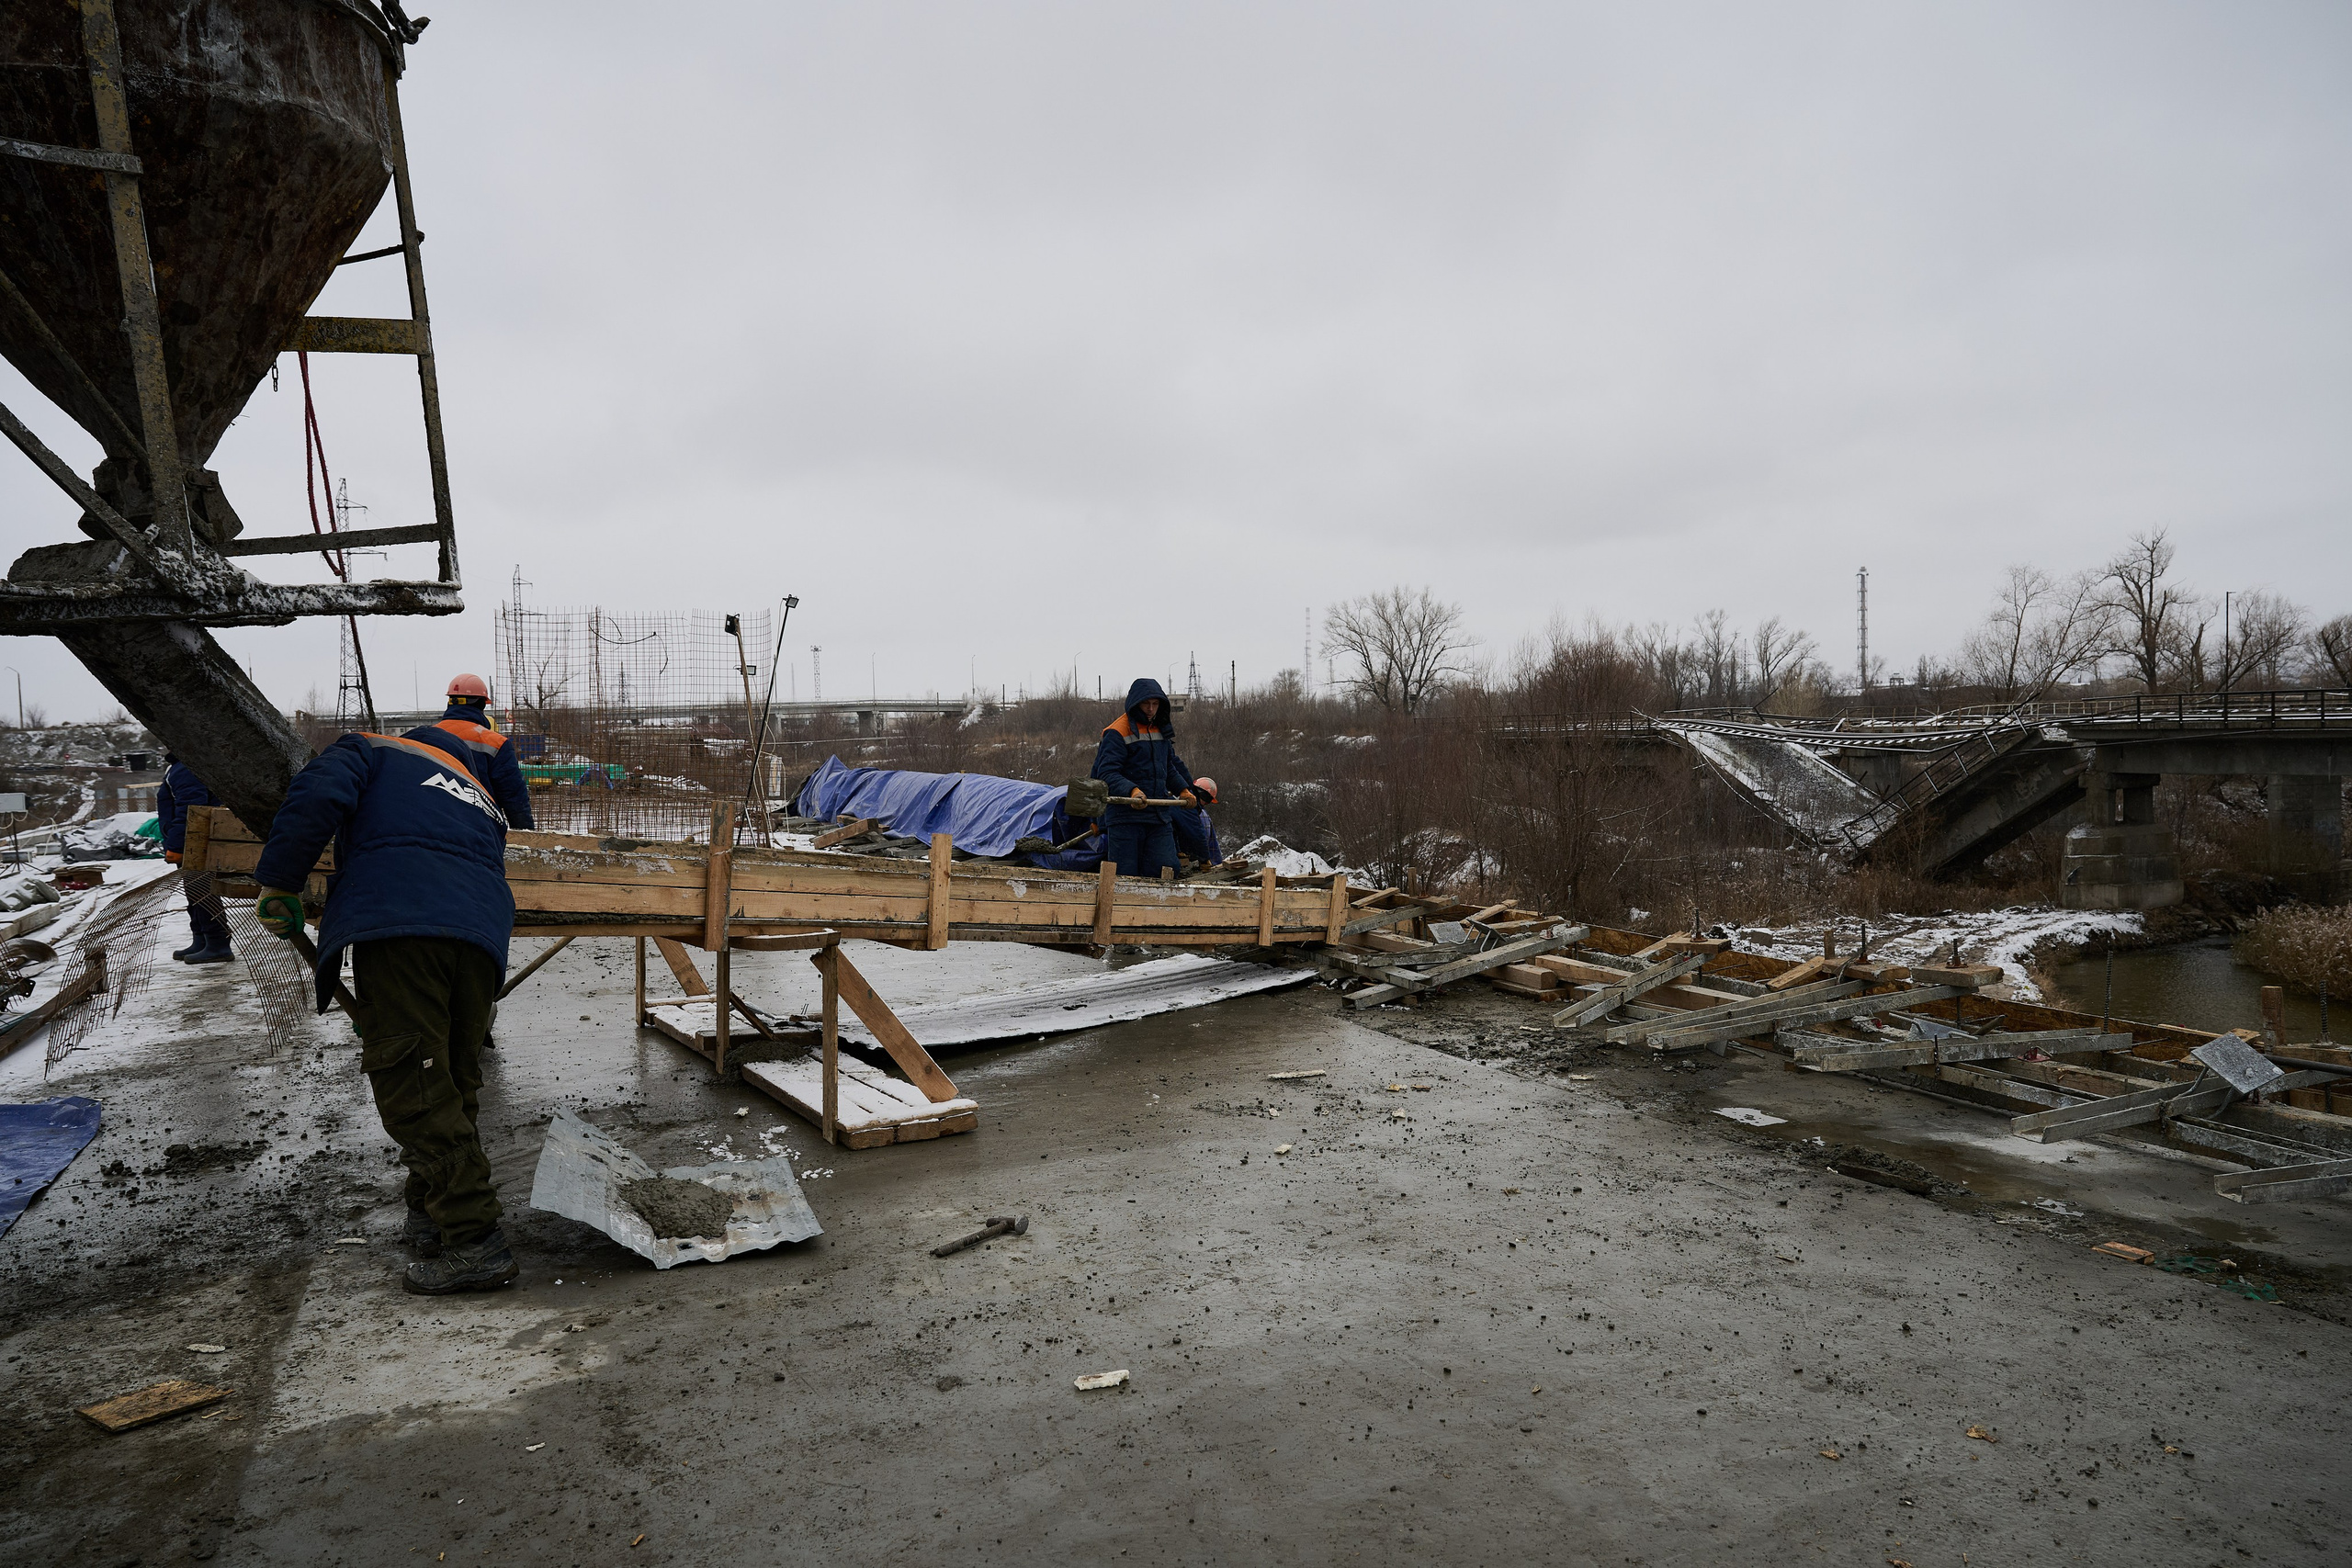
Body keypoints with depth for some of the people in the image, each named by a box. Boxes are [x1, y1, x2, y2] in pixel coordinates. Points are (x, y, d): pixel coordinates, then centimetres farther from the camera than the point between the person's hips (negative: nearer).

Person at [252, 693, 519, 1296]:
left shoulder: (372, 750, 25)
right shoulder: (482, 799, 38)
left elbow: (319, 795, 2)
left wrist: (277, 883, 10)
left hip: (396, 922, -6)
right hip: (483, 934, 6)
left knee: (411, 1086, -6)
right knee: (454, 1082, 17)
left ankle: (474, 1241, -10)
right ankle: (431, 1215, 26)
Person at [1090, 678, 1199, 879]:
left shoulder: (1162, 731, 17)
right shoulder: (1117, 732, -7)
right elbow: (1106, 772, -16)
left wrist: (1183, 790, 15)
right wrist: (1131, 790, -31)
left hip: (1160, 817, 6)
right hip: (1125, 816, -6)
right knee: (1125, 875, -2)